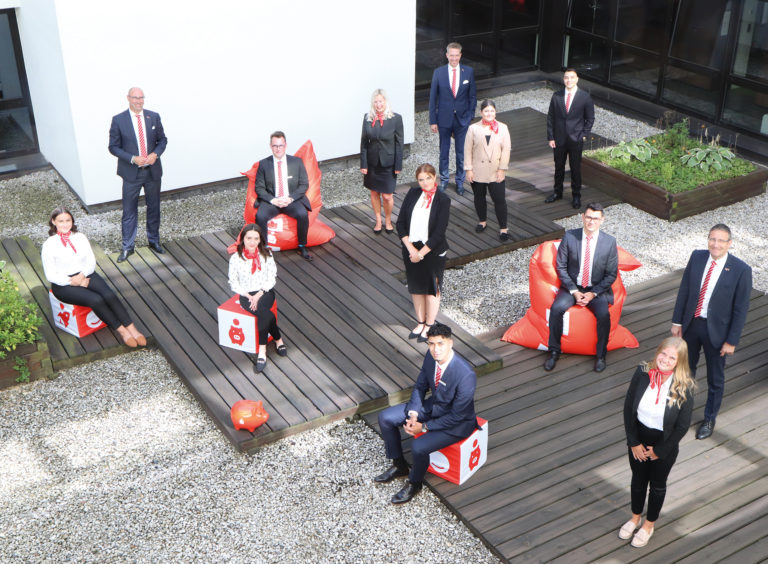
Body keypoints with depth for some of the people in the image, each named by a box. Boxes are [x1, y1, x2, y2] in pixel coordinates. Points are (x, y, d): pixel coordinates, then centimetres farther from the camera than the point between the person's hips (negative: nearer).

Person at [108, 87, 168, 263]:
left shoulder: (154, 117, 1)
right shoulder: (118, 120, -7)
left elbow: (162, 140, 8)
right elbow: (113, 147, -6)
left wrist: (155, 154, -12)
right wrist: (133, 159, -19)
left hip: (153, 171, 3)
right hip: (131, 173, -3)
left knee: (154, 208, 15)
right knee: (129, 211, 4)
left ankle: (154, 240, 32)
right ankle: (127, 247, 14)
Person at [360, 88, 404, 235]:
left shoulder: (396, 118, -10)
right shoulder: (368, 118, -3)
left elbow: (399, 143, -7)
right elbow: (364, 142, 2)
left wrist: (398, 165, -8)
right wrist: (363, 164, -1)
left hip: (388, 163, -3)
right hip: (372, 162, 3)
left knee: (387, 195, 0)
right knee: (374, 192, 13)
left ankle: (388, 221, 25)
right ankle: (378, 221, 31)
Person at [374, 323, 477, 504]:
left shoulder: (465, 375, -34)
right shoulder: (431, 357, -13)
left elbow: (457, 416, -26)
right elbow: (420, 386, 4)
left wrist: (424, 427, -20)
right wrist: (413, 414, -11)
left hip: (457, 422, -7)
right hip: (432, 406, 8)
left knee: (418, 447, -27)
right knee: (385, 418, 1)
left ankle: (414, 483, 6)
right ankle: (399, 466, 21)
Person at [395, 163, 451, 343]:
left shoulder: (443, 200, -14)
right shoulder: (412, 194, -3)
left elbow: (439, 233, -17)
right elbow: (400, 223, -4)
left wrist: (421, 253, -17)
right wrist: (410, 248, -13)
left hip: (433, 251, -4)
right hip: (411, 250, 4)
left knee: (432, 289, 11)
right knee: (416, 288, 17)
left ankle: (429, 326, 28)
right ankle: (420, 323, 35)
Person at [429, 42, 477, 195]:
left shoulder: (468, 71, -4)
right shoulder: (438, 72, -6)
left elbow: (472, 96, 3)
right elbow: (433, 97, -2)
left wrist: (470, 116, -3)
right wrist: (433, 120, -4)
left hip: (462, 119, 0)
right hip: (444, 119, 0)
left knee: (461, 152, 8)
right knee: (444, 151, 14)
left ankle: (460, 181, 25)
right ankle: (444, 178, 32)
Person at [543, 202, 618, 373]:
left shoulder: (610, 242, -5)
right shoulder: (569, 237, -4)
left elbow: (611, 274, -1)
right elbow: (561, 267, -1)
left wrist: (593, 293, -12)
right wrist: (574, 291, -11)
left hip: (597, 290, -1)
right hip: (572, 287, 1)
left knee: (604, 314, -29)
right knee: (556, 308, -27)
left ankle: (600, 355, -9)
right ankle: (554, 352, -11)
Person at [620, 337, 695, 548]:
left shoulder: (684, 387, -23)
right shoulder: (642, 373, -17)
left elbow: (682, 425, -16)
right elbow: (628, 407, -10)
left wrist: (659, 451, -10)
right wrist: (633, 442, -8)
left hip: (664, 444, -2)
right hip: (638, 439, 2)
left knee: (657, 484, 20)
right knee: (638, 479, 23)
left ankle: (649, 524, 44)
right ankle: (635, 517, 49)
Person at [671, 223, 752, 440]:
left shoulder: (741, 270, -19)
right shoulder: (697, 257, -8)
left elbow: (741, 308, -13)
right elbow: (684, 290, 1)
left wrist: (732, 341, -11)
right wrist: (677, 321, 2)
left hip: (716, 330, -3)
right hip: (691, 324, 4)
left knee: (715, 379, 15)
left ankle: (709, 419, 37)